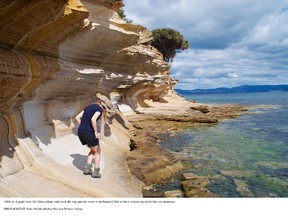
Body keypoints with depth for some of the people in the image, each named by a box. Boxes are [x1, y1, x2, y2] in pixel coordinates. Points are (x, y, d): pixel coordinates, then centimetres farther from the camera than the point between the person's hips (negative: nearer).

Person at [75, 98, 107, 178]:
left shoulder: (88, 107, 20)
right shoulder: (100, 109, -2)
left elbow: (77, 117, 15)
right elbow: (93, 119, -21)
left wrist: (83, 128, 15)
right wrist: (96, 132, -11)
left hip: (80, 132, 7)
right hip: (89, 133, -7)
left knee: (93, 150, 26)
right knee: (97, 151, 15)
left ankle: (88, 168, 20)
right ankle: (96, 172, 17)